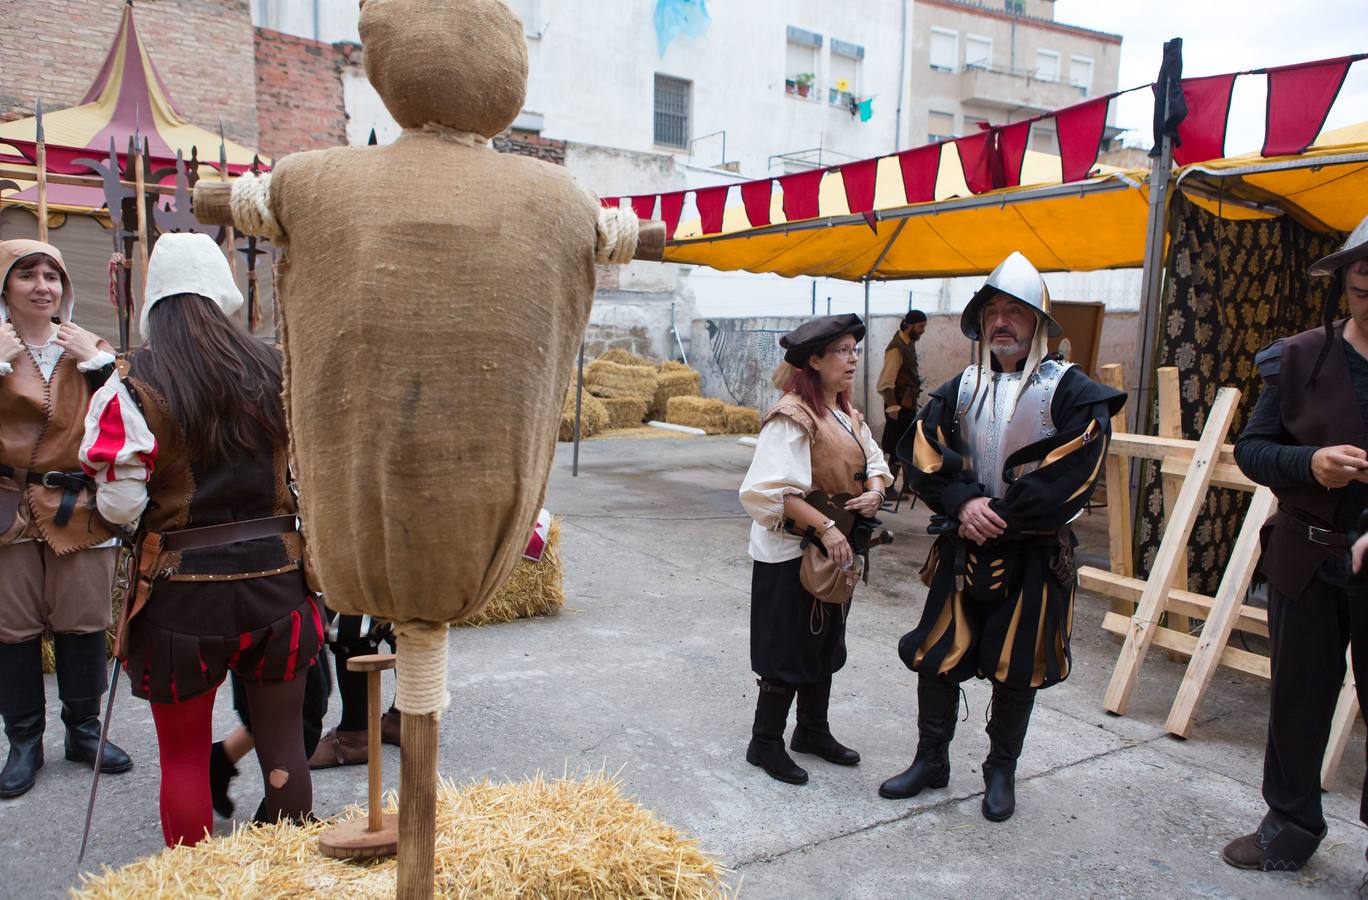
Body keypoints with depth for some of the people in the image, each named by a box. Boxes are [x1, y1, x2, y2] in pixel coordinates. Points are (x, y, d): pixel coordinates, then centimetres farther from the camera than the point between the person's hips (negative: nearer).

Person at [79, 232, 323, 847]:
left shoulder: (132, 385, -9)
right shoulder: (277, 371, -2)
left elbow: (118, 504, -11)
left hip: (182, 588, -2)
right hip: (274, 578, 2)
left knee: (184, 755, 15)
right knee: (283, 743, 16)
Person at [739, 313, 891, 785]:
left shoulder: (846, 414, 10)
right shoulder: (792, 417, -20)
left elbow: (873, 460, 18)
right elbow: (773, 489, -26)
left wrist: (875, 491, -4)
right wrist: (825, 527, -26)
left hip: (836, 551, 9)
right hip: (793, 555, -9)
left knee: (825, 645, 19)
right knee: (789, 651, 2)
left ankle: (813, 731, 37)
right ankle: (765, 744, 19)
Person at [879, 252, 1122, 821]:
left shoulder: (1070, 391, -5)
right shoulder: (959, 390, 7)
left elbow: (1071, 473, -15)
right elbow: (922, 452, -2)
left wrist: (1000, 514, -17)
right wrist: (964, 502, -17)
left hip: (1033, 554, -3)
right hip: (961, 550, 3)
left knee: (1016, 667, 8)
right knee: (936, 655, 7)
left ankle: (1002, 772, 29)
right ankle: (931, 761, 26)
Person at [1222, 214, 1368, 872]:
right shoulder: (1301, 358, 1)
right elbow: (1251, 448, 1)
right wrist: (1309, 464, -19)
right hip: (1306, 561, 2)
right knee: (1297, 700, 14)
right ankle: (1291, 824, 31)